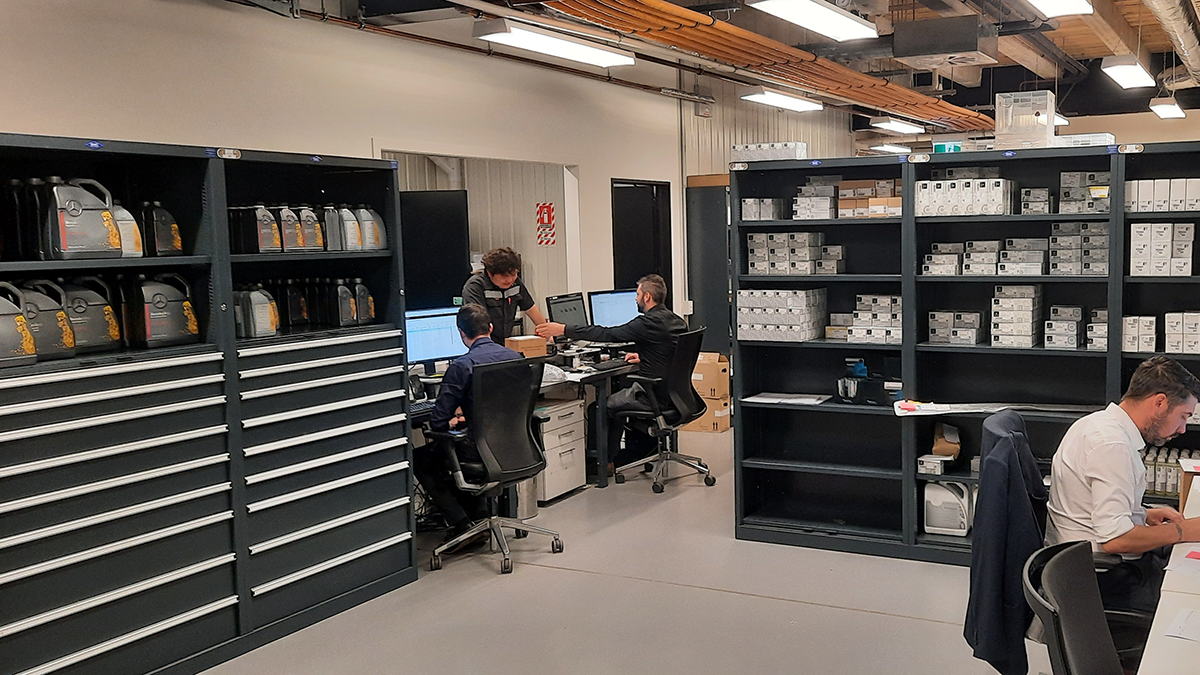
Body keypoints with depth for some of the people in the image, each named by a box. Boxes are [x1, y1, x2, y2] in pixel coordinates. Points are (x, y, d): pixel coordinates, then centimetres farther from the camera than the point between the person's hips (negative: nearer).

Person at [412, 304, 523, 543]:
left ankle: (462, 524, 10)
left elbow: (437, 421, -15)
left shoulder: (462, 366, -18)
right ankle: (479, 515, 29)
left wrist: (452, 421, 9)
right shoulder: (515, 357, 2)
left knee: (419, 459, 18)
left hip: (481, 449, -7)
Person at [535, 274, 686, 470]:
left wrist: (563, 330, -16)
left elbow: (607, 334, -19)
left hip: (656, 396, -9)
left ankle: (606, 460, 20)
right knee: (626, 392, 30)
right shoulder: (676, 321, 8)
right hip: (674, 393, 9)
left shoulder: (649, 322, -19)